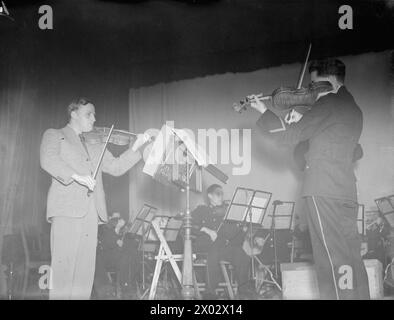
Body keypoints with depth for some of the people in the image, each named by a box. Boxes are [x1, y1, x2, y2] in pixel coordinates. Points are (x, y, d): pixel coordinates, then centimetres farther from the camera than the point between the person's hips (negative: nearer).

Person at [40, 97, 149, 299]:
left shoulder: (95, 146, 30)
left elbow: (115, 167, 20)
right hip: (67, 209, -5)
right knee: (63, 265, -12)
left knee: (85, 268, -2)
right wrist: (76, 175, -20)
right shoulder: (54, 135, 13)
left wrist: (135, 148, 8)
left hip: (91, 212, 5)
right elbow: (48, 160, -7)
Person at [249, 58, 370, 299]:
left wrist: (264, 111, 5)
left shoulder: (330, 102, -4)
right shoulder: (354, 110, 22)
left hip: (323, 190, -8)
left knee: (333, 258, -11)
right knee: (351, 258, 7)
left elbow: (290, 137, -6)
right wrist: (302, 122, 21)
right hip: (348, 193, 8)